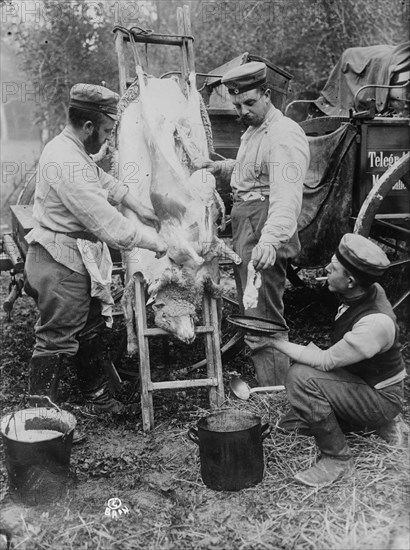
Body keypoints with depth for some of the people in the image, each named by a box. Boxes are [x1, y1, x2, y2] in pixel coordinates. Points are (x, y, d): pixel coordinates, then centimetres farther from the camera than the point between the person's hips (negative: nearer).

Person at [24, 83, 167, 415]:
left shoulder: (73, 151, 8)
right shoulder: (67, 163, -26)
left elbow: (105, 181, 25)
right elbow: (106, 222, -27)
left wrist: (138, 207, 18)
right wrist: (153, 242, -16)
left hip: (77, 262, 11)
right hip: (61, 265, -11)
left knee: (89, 334, 20)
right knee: (58, 342, -3)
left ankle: (99, 399, 36)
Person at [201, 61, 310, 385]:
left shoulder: (285, 135, -19)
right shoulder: (253, 132, 17)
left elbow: (287, 196, -33)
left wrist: (270, 240, -48)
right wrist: (221, 168, 15)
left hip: (263, 233, -11)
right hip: (246, 227, 11)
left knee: (261, 322, -11)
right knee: (251, 311, 22)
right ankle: (262, 381, 40)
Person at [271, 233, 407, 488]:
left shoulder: (376, 323, -33)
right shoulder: (369, 291, -7)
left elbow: (326, 362, -26)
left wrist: (279, 342, -20)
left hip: (380, 398, -9)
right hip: (361, 382, 9)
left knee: (301, 376, -28)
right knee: (290, 424, 14)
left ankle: (338, 460, -14)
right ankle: (379, 423, 17)